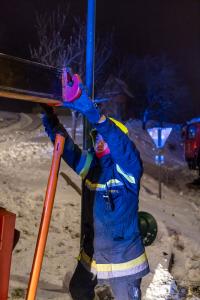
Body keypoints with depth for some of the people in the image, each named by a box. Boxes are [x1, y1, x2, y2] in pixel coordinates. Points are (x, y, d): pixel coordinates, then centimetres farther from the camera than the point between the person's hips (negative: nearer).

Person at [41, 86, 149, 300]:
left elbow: (121, 143, -36)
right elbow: (67, 147, -6)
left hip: (123, 256, -6)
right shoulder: (90, 165, 0)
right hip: (91, 253, 7)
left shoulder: (128, 168, -17)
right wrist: (50, 119, -24)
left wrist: (92, 113, -50)